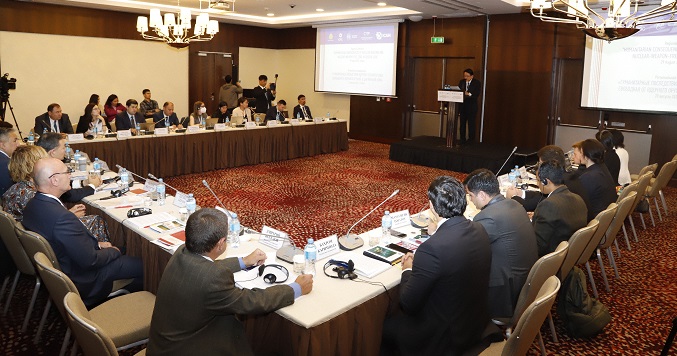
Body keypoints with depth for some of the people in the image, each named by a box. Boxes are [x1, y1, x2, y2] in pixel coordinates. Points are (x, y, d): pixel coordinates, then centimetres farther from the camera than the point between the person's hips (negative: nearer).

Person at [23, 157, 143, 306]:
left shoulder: (33, 205, -6)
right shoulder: (62, 218, -36)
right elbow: (90, 260, -27)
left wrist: (97, 244, 4)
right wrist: (114, 251, -9)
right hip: (82, 280, -9)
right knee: (142, 265, -3)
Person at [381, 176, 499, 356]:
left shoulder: (432, 248, -32)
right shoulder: (479, 230, -9)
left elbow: (408, 304, -21)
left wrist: (407, 271, -4)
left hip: (448, 336, -7)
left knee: (385, 327, 17)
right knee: (400, 318, 26)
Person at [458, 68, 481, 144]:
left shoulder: (477, 83, -2)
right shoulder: (461, 82, 11)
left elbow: (477, 94, -12)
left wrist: (469, 94, -25)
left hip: (472, 106, -4)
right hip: (462, 105, 4)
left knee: (471, 123, -1)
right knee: (462, 122, 6)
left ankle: (471, 139, 7)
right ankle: (462, 139, 14)